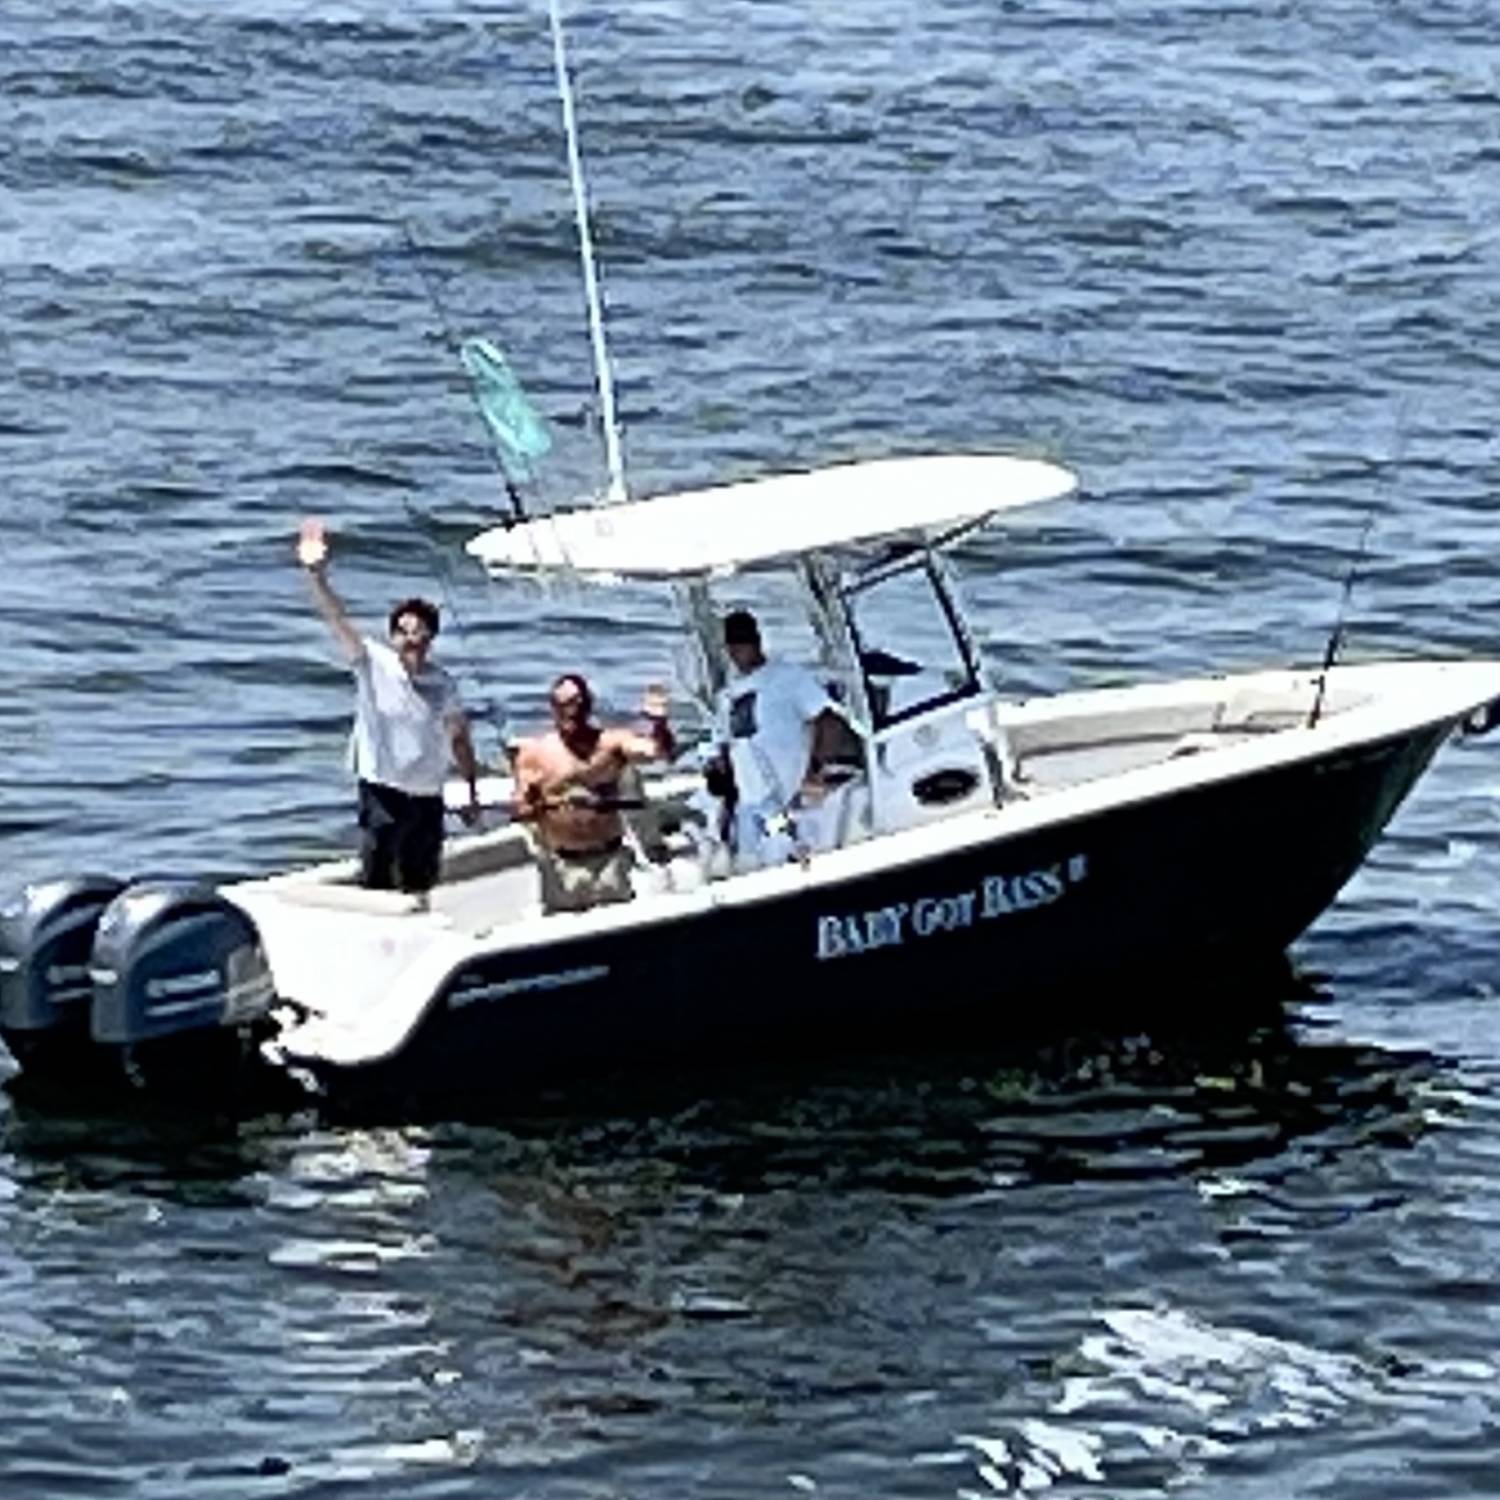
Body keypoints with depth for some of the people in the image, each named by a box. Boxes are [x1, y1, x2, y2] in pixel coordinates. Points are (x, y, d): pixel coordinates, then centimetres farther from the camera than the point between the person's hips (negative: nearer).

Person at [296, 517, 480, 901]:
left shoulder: (443, 685, 0)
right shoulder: (373, 664, -8)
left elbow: (459, 741, 11)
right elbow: (337, 620, -20)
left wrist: (473, 793, 15)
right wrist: (316, 575, -34)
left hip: (426, 797, 3)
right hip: (381, 793, -3)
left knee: (419, 888, 12)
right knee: (377, 886, -6)